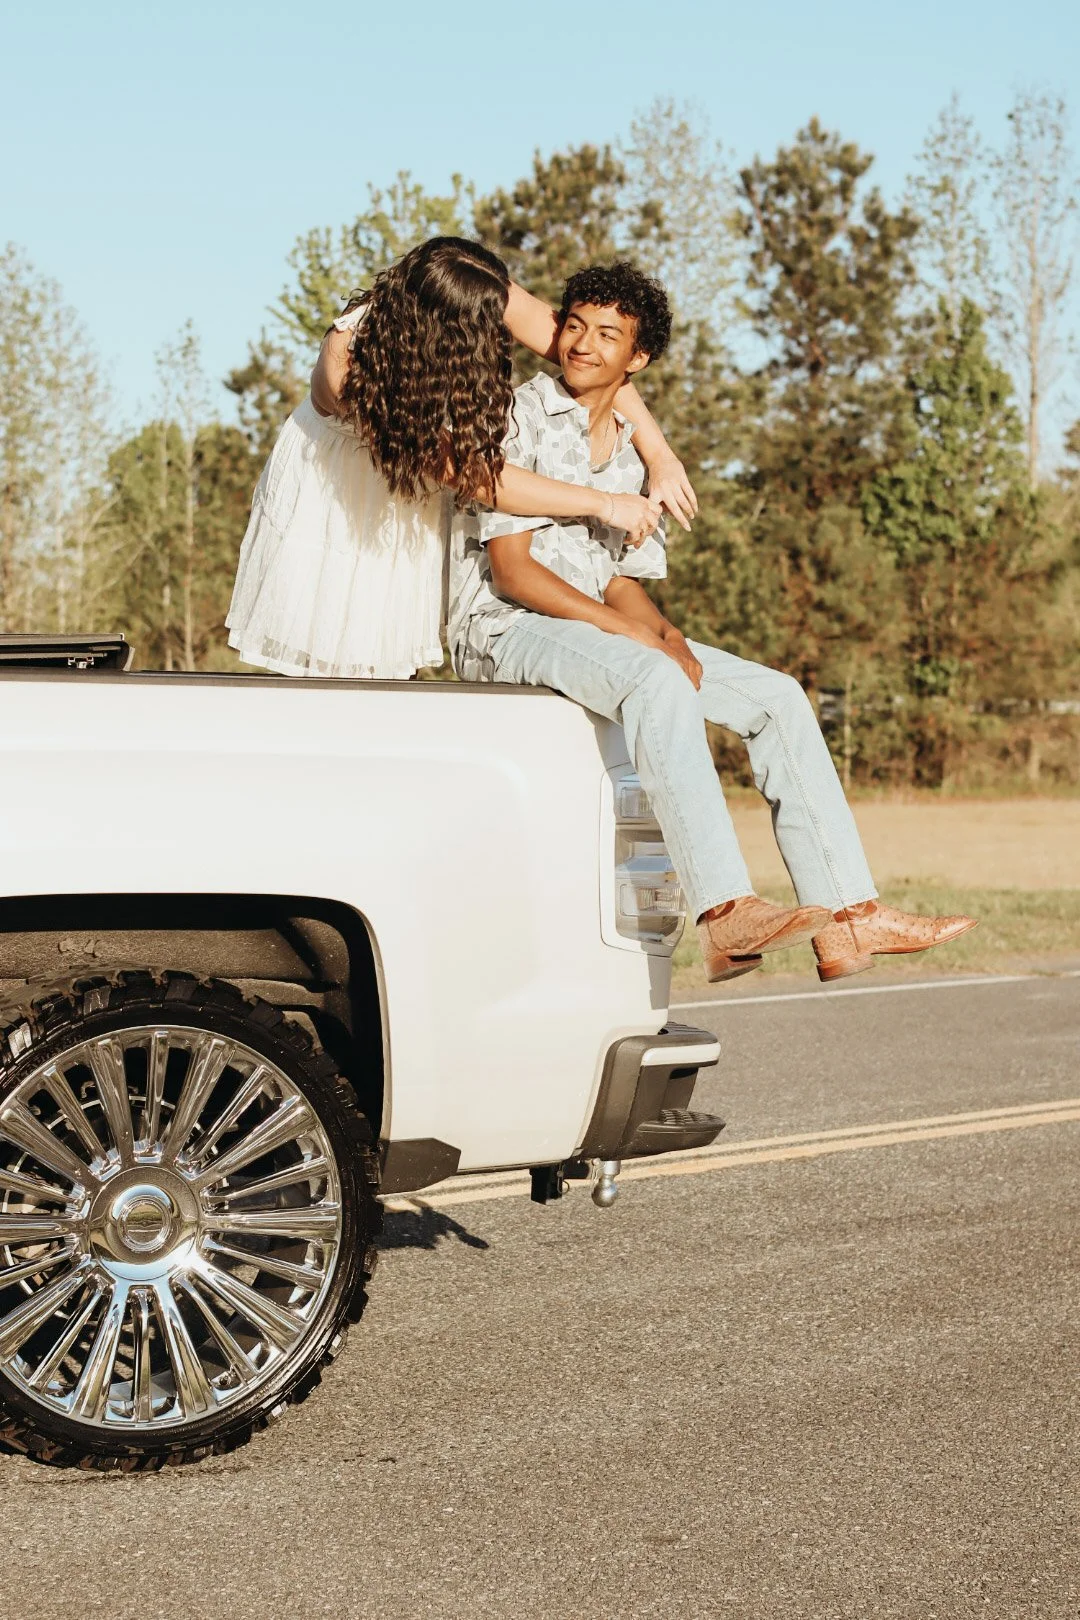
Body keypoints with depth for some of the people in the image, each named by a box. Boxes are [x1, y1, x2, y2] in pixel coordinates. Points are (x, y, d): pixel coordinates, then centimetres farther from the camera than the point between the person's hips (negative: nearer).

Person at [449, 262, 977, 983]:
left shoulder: (632, 450, 17)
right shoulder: (522, 417, -6)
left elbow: (621, 581, 16)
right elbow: (511, 571, -13)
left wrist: (668, 635, -8)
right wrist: (637, 635, -20)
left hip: (599, 629, 8)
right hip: (504, 630, -8)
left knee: (778, 697, -5)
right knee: (657, 683, -37)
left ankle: (848, 916, -13)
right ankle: (726, 912, -47)